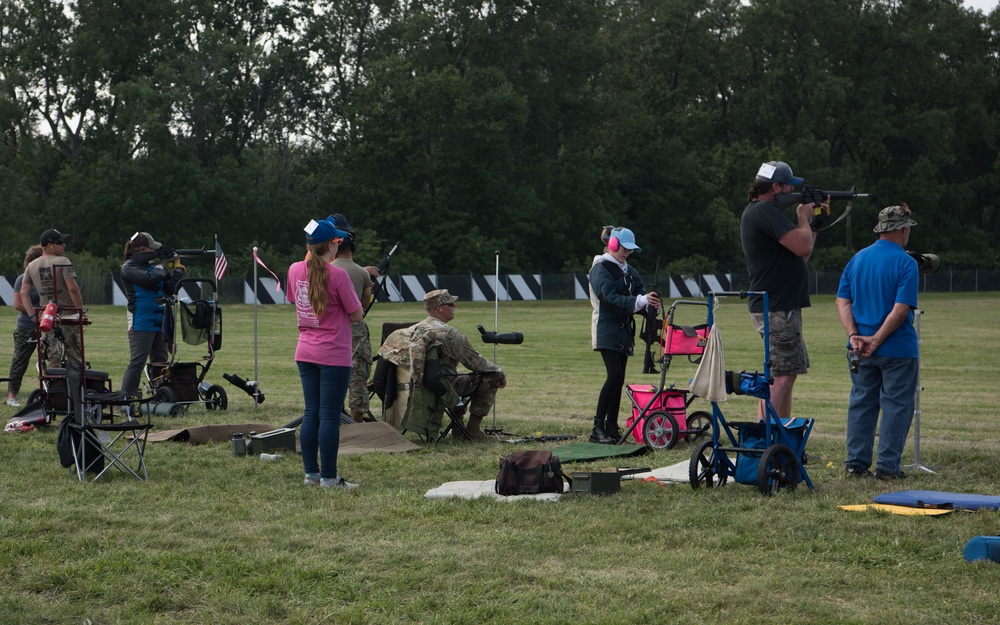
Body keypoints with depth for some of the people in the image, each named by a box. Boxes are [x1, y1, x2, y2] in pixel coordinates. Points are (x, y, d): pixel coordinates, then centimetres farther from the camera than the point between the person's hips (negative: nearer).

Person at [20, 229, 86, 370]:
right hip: (69, 316, -5)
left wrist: (32, 315, 4)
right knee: (74, 360, 1)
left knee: (52, 360, 8)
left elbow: (24, 293, 4)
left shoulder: (31, 266, 8)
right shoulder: (63, 262, -11)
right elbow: (73, 289, -18)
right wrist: (82, 311, -10)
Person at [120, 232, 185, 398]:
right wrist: (163, 268, -8)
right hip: (141, 323, -8)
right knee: (137, 362, -10)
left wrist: (178, 269, 8)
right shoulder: (129, 267, -7)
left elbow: (170, 288, 14)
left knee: (160, 362, 10)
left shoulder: (151, 265, 14)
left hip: (159, 321, 8)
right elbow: (149, 279, -25)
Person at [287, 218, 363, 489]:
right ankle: (329, 477, 0)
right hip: (334, 355, -6)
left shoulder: (295, 270, 2)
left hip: (305, 353, 6)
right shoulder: (337, 276, -16)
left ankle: (311, 472, 16)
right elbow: (357, 316, -10)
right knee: (330, 416, -3)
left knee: (311, 413, 12)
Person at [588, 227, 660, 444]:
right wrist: (640, 301, -29)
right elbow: (610, 298, -20)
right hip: (608, 330, -8)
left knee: (619, 379, 6)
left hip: (625, 330, 8)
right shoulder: (601, 269, -8)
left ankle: (612, 427, 10)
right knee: (614, 376, -18)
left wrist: (650, 303, -15)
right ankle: (597, 428, -16)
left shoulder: (629, 271, 16)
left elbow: (640, 292, 8)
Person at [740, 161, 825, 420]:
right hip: (777, 309, -11)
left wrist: (814, 222, 15)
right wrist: (803, 216, -5)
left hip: (782, 307, 11)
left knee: (788, 373, 15)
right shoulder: (764, 211, -15)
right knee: (779, 376, -11)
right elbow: (803, 247, -23)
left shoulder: (759, 211, 19)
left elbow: (802, 254, 22)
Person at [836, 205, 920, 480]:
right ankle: (887, 466, 2)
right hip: (898, 349, -6)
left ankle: (856, 462, 15)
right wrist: (876, 340, -16)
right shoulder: (905, 263, -11)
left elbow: (842, 301, 3)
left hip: (860, 349, 6)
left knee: (861, 403, 13)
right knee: (896, 406, 2)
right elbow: (901, 309, -19)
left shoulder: (857, 259, 8)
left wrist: (854, 335, -5)